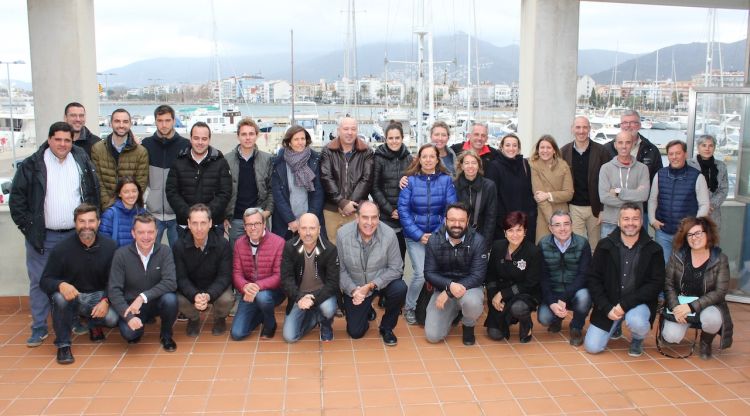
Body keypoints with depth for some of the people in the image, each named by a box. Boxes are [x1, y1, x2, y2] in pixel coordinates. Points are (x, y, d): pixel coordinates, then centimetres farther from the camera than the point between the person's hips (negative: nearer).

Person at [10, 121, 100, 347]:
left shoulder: (83, 162, 2)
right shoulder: (32, 165, -6)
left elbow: (94, 193, 9)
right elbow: (17, 198, -3)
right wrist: (27, 226, -7)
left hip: (76, 235, 2)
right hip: (43, 236, -2)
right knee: (40, 282, 4)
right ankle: (39, 328, 15)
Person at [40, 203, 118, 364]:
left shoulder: (109, 246, -9)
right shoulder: (62, 248, -13)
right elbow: (44, 281, -8)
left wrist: (106, 300, -22)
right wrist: (61, 285, -32)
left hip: (98, 296, 1)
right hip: (72, 296, 0)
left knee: (112, 319, -27)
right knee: (60, 297, -35)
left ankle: (94, 325, 14)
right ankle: (63, 344, -11)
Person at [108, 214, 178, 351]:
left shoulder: (164, 251, -10)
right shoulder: (121, 254, -11)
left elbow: (170, 283, -22)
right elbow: (114, 290, -15)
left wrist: (143, 297, -33)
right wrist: (129, 316, -28)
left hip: (157, 302, 1)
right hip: (132, 306, -1)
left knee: (170, 299, -32)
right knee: (128, 332, -29)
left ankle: (166, 335, -1)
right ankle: (138, 331, 12)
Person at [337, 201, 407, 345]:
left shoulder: (389, 234, -23)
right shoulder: (342, 234, -21)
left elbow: (396, 268, -17)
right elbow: (340, 269, -13)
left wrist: (371, 286, -25)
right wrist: (353, 290, -25)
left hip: (382, 282, 0)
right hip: (354, 287, 1)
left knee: (400, 289, -32)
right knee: (355, 332, -2)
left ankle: (386, 328, -3)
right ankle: (367, 310, 36)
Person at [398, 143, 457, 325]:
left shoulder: (446, 180, -1)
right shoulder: (411, 180, -3)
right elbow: (403, 210, -6)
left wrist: (437, 234, -12)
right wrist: (419, 235, -12)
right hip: (415, 236, -1)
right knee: (421, 273, -12)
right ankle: (409, 307, 12)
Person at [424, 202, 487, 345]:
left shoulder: (477, 241, -13)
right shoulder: (434, 240, -7)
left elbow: (478, 275, -17)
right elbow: (429, 273, -8)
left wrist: (449, 293, -25)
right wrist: (450, 285, -29)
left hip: (469, 286, -2)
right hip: (443, 288, 2)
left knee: (472, 302, -39)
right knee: (432, 336, -10)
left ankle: (468, 326, 0)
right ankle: (453, 313, 25)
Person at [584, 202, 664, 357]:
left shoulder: (653, 250, -4)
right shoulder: (605, 245, -2)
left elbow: (656, 284, -9)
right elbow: (593, 279, -3)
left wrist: (625, 305, -19)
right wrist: (607, 308, -15)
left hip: (638, 303, -1)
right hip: (609, 304, 2)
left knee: (636, 321, -36)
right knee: (592, 347, -8)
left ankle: (637, 340, 4)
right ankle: (615, 326, 26)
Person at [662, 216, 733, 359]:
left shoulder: (720, 260, -6)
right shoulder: (677, 256, -3)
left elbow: (720, 292, -11)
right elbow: (668, 284, -2)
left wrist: (692, 307, -21)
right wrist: (675, 307, -19)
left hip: (707, 304, 0)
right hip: (680, 303, 1)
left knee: (712, 319, -36)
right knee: (671, 337, -23)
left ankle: (706, 342, 1)